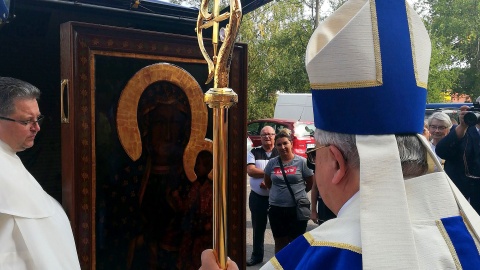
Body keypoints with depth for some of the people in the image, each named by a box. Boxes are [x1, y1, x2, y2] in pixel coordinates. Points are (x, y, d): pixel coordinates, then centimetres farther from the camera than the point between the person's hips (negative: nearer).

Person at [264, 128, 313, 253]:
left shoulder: (301, 161, -5)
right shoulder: (272, 163, 2)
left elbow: (310, 183, 3)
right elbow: (267, 182, 16)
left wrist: (297, 193, 10)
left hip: (297, 208, -2)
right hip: (276, 209, 3)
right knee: (280, 243, 13)